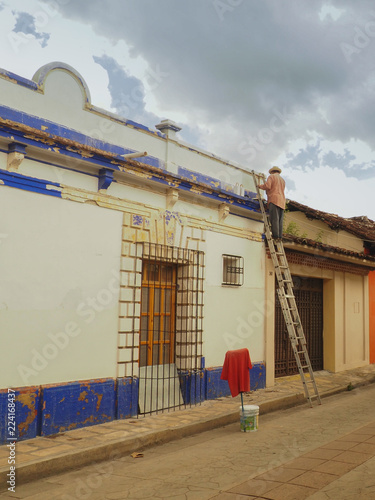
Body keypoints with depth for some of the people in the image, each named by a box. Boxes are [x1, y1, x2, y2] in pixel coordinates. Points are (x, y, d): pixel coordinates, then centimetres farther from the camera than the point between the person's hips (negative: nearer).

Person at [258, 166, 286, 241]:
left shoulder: (271, 176, 7)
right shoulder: (282, 180, 28)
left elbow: (267, 186, -9)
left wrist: (260, 186, 10)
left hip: (274, 199, -7)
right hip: (282, 201, 7)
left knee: (274, 218, -14)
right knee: (280, 220, 0)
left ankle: (275, 235, -24)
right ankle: (280, 236, -9)